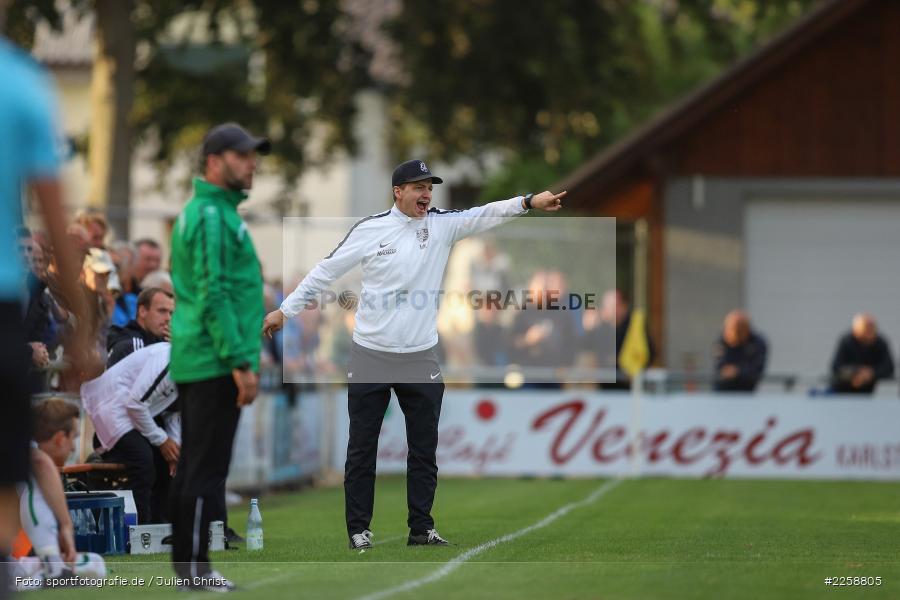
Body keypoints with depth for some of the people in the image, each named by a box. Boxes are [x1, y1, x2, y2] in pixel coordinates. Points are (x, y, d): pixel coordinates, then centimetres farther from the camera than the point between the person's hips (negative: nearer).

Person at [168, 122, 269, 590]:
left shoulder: (197, 213, 18)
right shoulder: (213, 216, -14)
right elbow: (214, 296, -20)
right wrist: (241, 362, -20)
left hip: (194, 359, 10)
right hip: (215, 363, -10)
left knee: (195, 464, 11)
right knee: (207, 466, -7)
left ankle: (187, 560, 14)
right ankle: (194, 565, -6)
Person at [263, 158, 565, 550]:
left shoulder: (443, 224, 1)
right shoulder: (369, 230, -4)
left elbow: (485, 215, -13)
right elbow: (326, 271, 3)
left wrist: (529, 202, -29)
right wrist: (286, 310, 3)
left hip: (420, 358, 2)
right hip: (371, 356, -2)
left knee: (424, 448, 7)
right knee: (362, 448, 2)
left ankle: (421, 528, 15)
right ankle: (358, 530, 9)